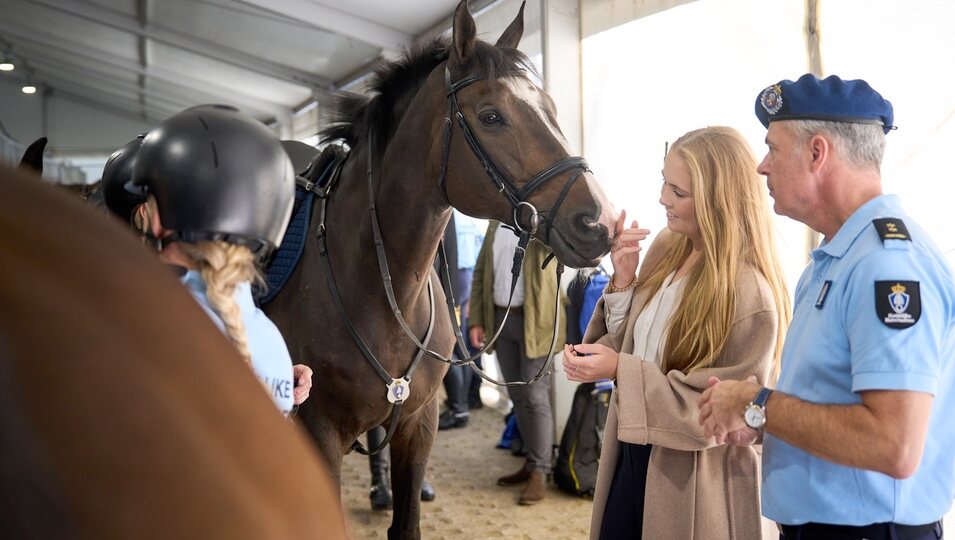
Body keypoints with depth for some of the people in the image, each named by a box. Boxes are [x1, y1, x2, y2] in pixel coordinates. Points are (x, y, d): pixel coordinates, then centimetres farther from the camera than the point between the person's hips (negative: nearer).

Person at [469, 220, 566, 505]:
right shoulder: (497, 221, 12)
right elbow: (481, 271, 12)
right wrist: (476, 320, 7)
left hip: (536, 321, -6)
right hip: (501, 318, 6)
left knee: (535, 397, -4)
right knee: (517, 396, 13)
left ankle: (539, 473, 6)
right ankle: (532, 461, 26)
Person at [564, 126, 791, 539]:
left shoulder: (750, 295, -23)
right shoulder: (665, 250, -2)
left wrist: (621, 370, -24)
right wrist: (623, 280, -10)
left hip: (694, 481, -6)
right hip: (631, 455, 7)